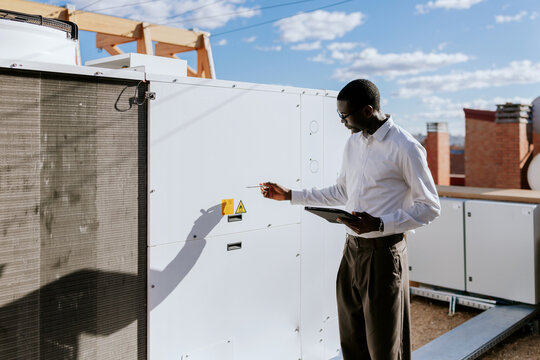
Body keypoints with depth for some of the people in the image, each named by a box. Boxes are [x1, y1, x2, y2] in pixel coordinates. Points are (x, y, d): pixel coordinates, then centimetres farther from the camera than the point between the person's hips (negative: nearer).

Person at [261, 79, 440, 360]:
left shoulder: (405, 148, -13)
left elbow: (430, 207, -12)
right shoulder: (354, 142, 11)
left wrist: (380, 224, -24)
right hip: (352, 249, 7)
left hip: (382, 252, -7)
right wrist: (290, 195, 18)